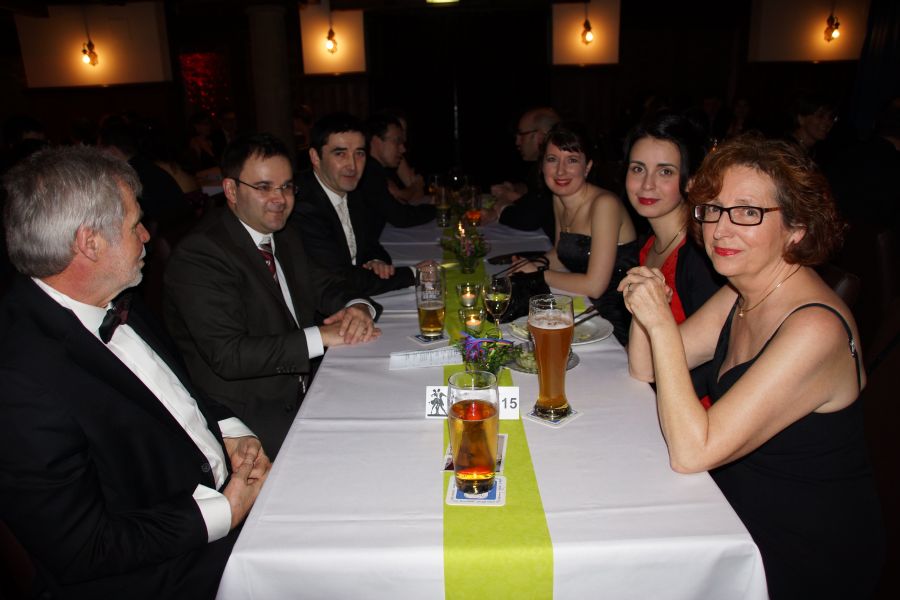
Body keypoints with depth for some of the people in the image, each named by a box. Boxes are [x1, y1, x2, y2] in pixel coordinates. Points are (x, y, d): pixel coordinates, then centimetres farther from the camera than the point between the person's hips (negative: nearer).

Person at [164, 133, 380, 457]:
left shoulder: (285, 239, 10)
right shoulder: (198, 255, -16)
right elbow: (228, 355, -24)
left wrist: (358, 307, -9)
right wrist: (322, 336, -23)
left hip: (302, 393, 8)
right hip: (244, 418, -7)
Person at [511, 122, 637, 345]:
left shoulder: (604, 204, -20)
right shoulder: (559, 199, 4)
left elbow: (594, 286, -23)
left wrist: (540, 274, -11)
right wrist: (533, 264, -4)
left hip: (617, 320, -7)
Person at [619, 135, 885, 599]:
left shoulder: (814, 329, -28)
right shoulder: (740, 295, -2)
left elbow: (691, 452, -30)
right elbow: (645, 371, 4)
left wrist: (661, 322, -31)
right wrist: (643, 310, -15)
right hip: (738, 513, 7)